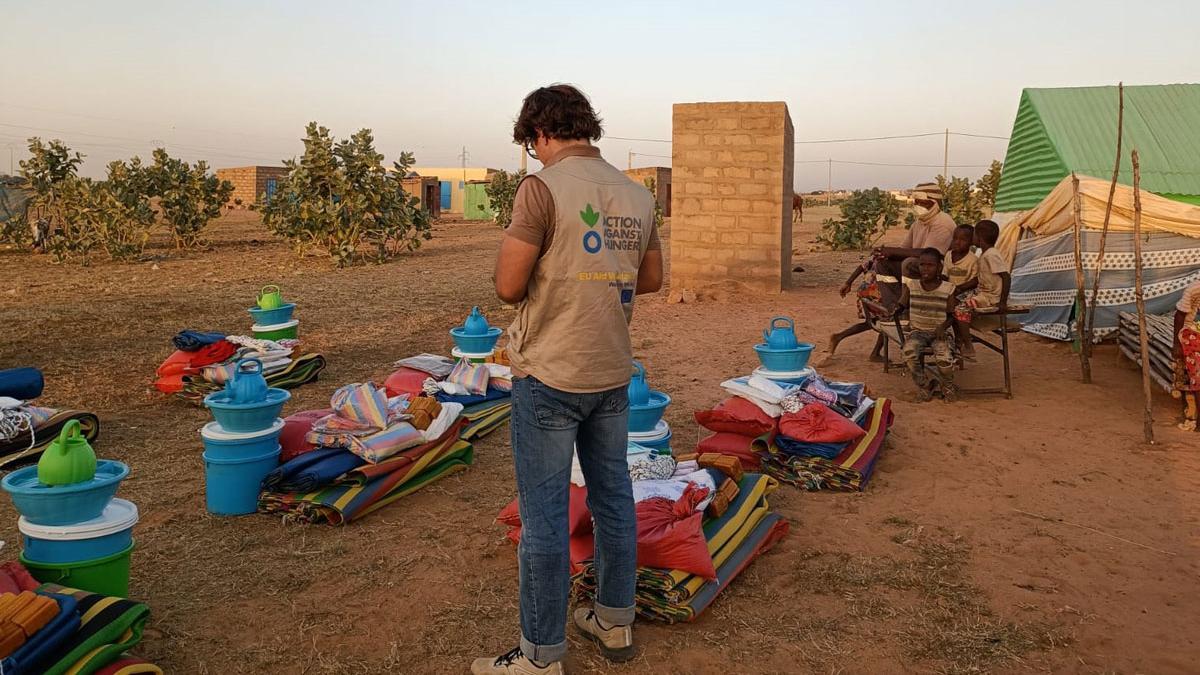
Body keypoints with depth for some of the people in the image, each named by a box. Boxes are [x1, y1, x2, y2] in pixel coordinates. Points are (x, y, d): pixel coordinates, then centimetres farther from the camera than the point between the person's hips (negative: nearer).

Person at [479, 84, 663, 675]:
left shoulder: (543, 187, -13)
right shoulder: (637, 195, 6)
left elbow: (508, 286, -15)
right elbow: (651, 279, 15)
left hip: (550, 376, -6)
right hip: (612, 374, 7)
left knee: (544, 515, 3)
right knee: (613, 499, 17)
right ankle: (614, 623, 33)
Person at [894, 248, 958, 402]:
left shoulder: (947, 288, -1)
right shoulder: (911, 285, 4)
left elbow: (951, 315, 2)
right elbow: (901, 306, 5)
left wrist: (943, 326, -17)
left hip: (939, 332, -1)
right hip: (918, 331, 1)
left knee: (944, 358, -29)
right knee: (909, 352, -31)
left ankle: (947, 386, 9)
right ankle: (923, 386, -3)